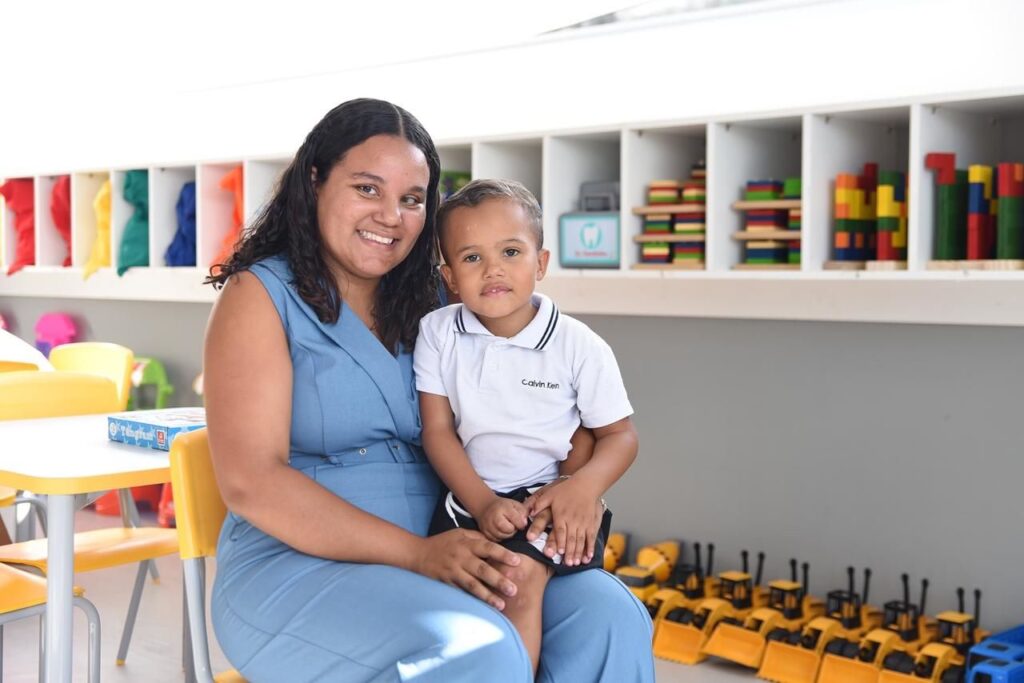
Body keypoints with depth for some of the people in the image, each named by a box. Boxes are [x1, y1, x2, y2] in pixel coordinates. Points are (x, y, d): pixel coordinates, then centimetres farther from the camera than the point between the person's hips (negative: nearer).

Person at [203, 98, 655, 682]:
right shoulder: (260, 296, -3)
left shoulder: (431, 302, 13)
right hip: (298, 564, -5)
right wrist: (418, 553, -21)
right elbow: (251, 484, -13)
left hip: (449, 554, 5)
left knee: (610, 618, -19)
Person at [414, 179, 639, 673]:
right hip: (472, 498, 3)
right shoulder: (437, 333, 0)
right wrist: (482, 503, -14)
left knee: (519, 571, -28)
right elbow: (438, 431, -1)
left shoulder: (580, 346, -5)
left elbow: (620, 435, 1)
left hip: (552, 499, -2)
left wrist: (584, 486, -19)